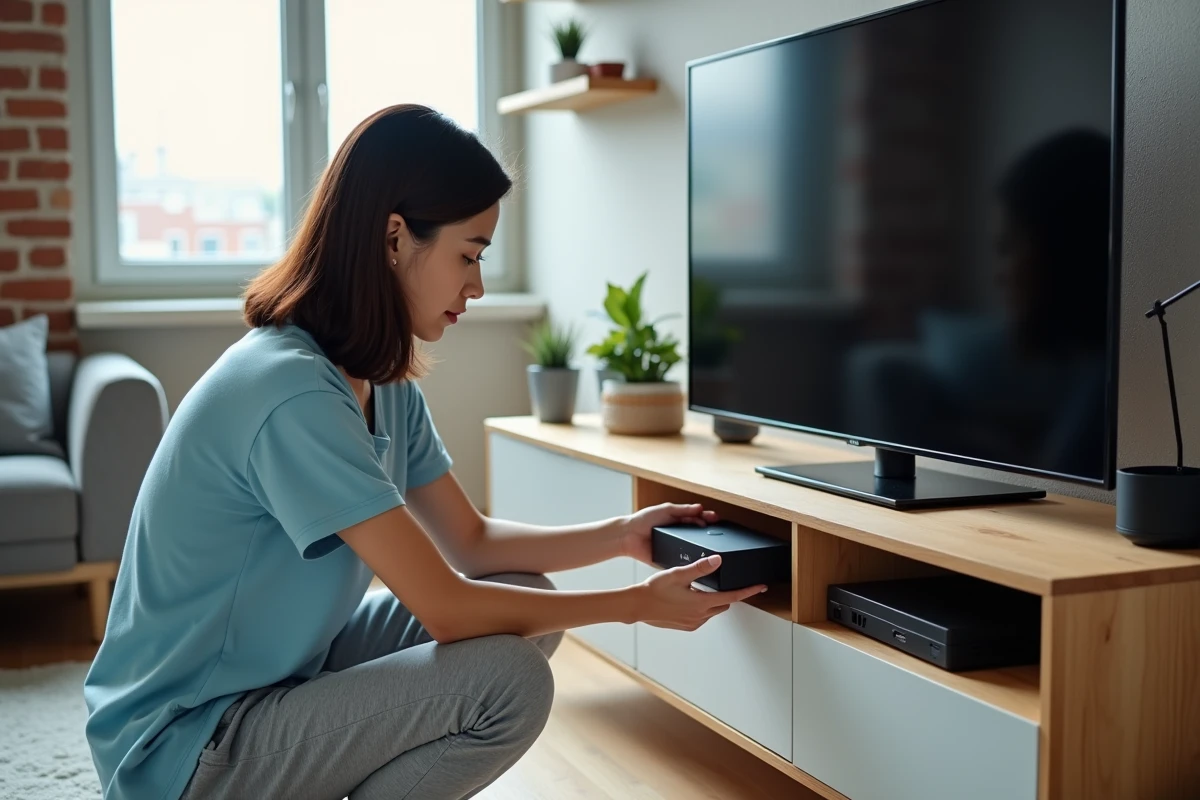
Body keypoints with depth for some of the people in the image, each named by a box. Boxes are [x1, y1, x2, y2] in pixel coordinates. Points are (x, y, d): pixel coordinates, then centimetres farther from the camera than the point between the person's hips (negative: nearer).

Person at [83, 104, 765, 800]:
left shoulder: (385, 383, 1)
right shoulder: (293, 393, -28)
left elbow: (471, 540, 10)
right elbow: (445, 607, -25)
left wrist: (620, 535, 0)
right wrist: (639, 603, -16)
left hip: (287, 668, 9)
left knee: (526, 596, 2)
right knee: (510, 682, -21)